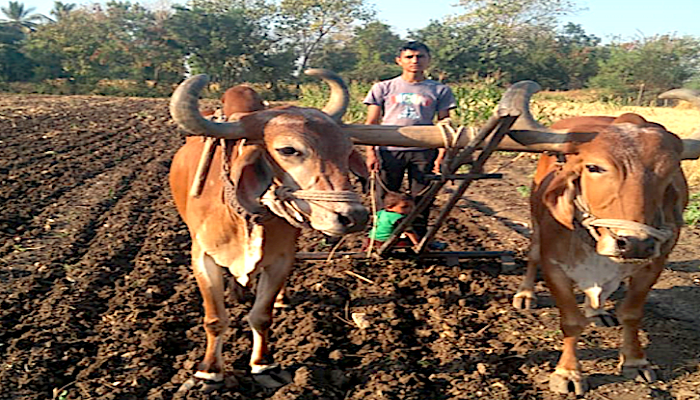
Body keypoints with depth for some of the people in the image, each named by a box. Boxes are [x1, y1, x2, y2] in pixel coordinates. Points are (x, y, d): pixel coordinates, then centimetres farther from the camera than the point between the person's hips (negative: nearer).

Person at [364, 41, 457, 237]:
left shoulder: (439, 90, 9)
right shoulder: (383, 88, 9)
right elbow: (371, 124, 8)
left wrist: (442, 156, -1)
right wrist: (371, 152, -3)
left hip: (424, 152, 0)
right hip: (388, 150, 0)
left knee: (421, 201, 3)